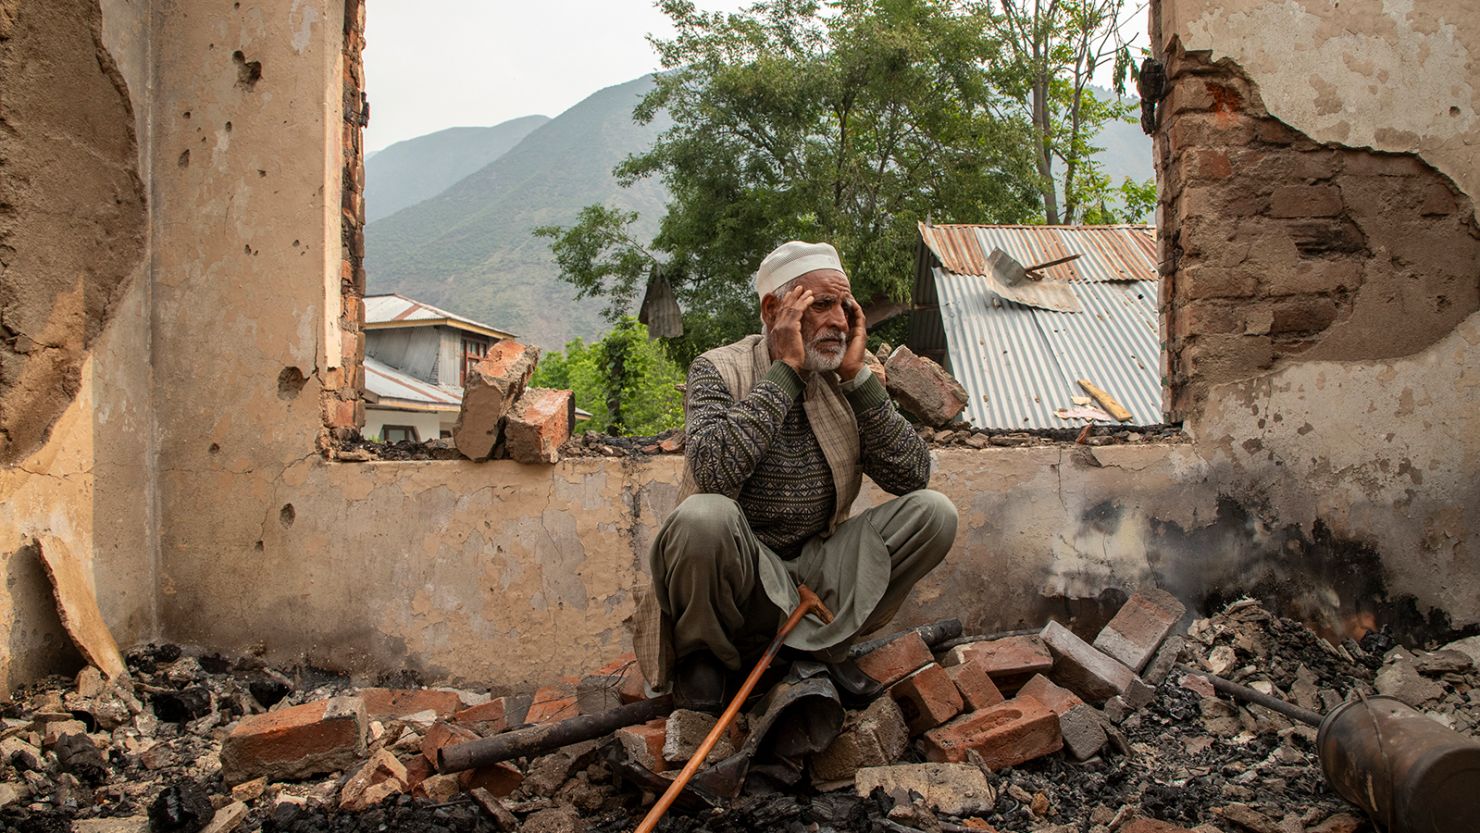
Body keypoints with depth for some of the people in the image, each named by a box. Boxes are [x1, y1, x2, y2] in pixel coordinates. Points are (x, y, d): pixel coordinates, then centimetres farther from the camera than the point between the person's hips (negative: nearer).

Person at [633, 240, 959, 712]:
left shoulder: (843, 383, 5)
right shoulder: (719, 371, -7)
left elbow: (912, 475, -5)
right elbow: (716, 472, -28)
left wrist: (856, 376, -10)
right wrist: (786, 368, -22)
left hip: (816, 568, 4)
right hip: (740, 573, -4)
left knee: (933, 511, -13)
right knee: (703, 516, -36)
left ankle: (823, 645, 1)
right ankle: (701, 655, -4)